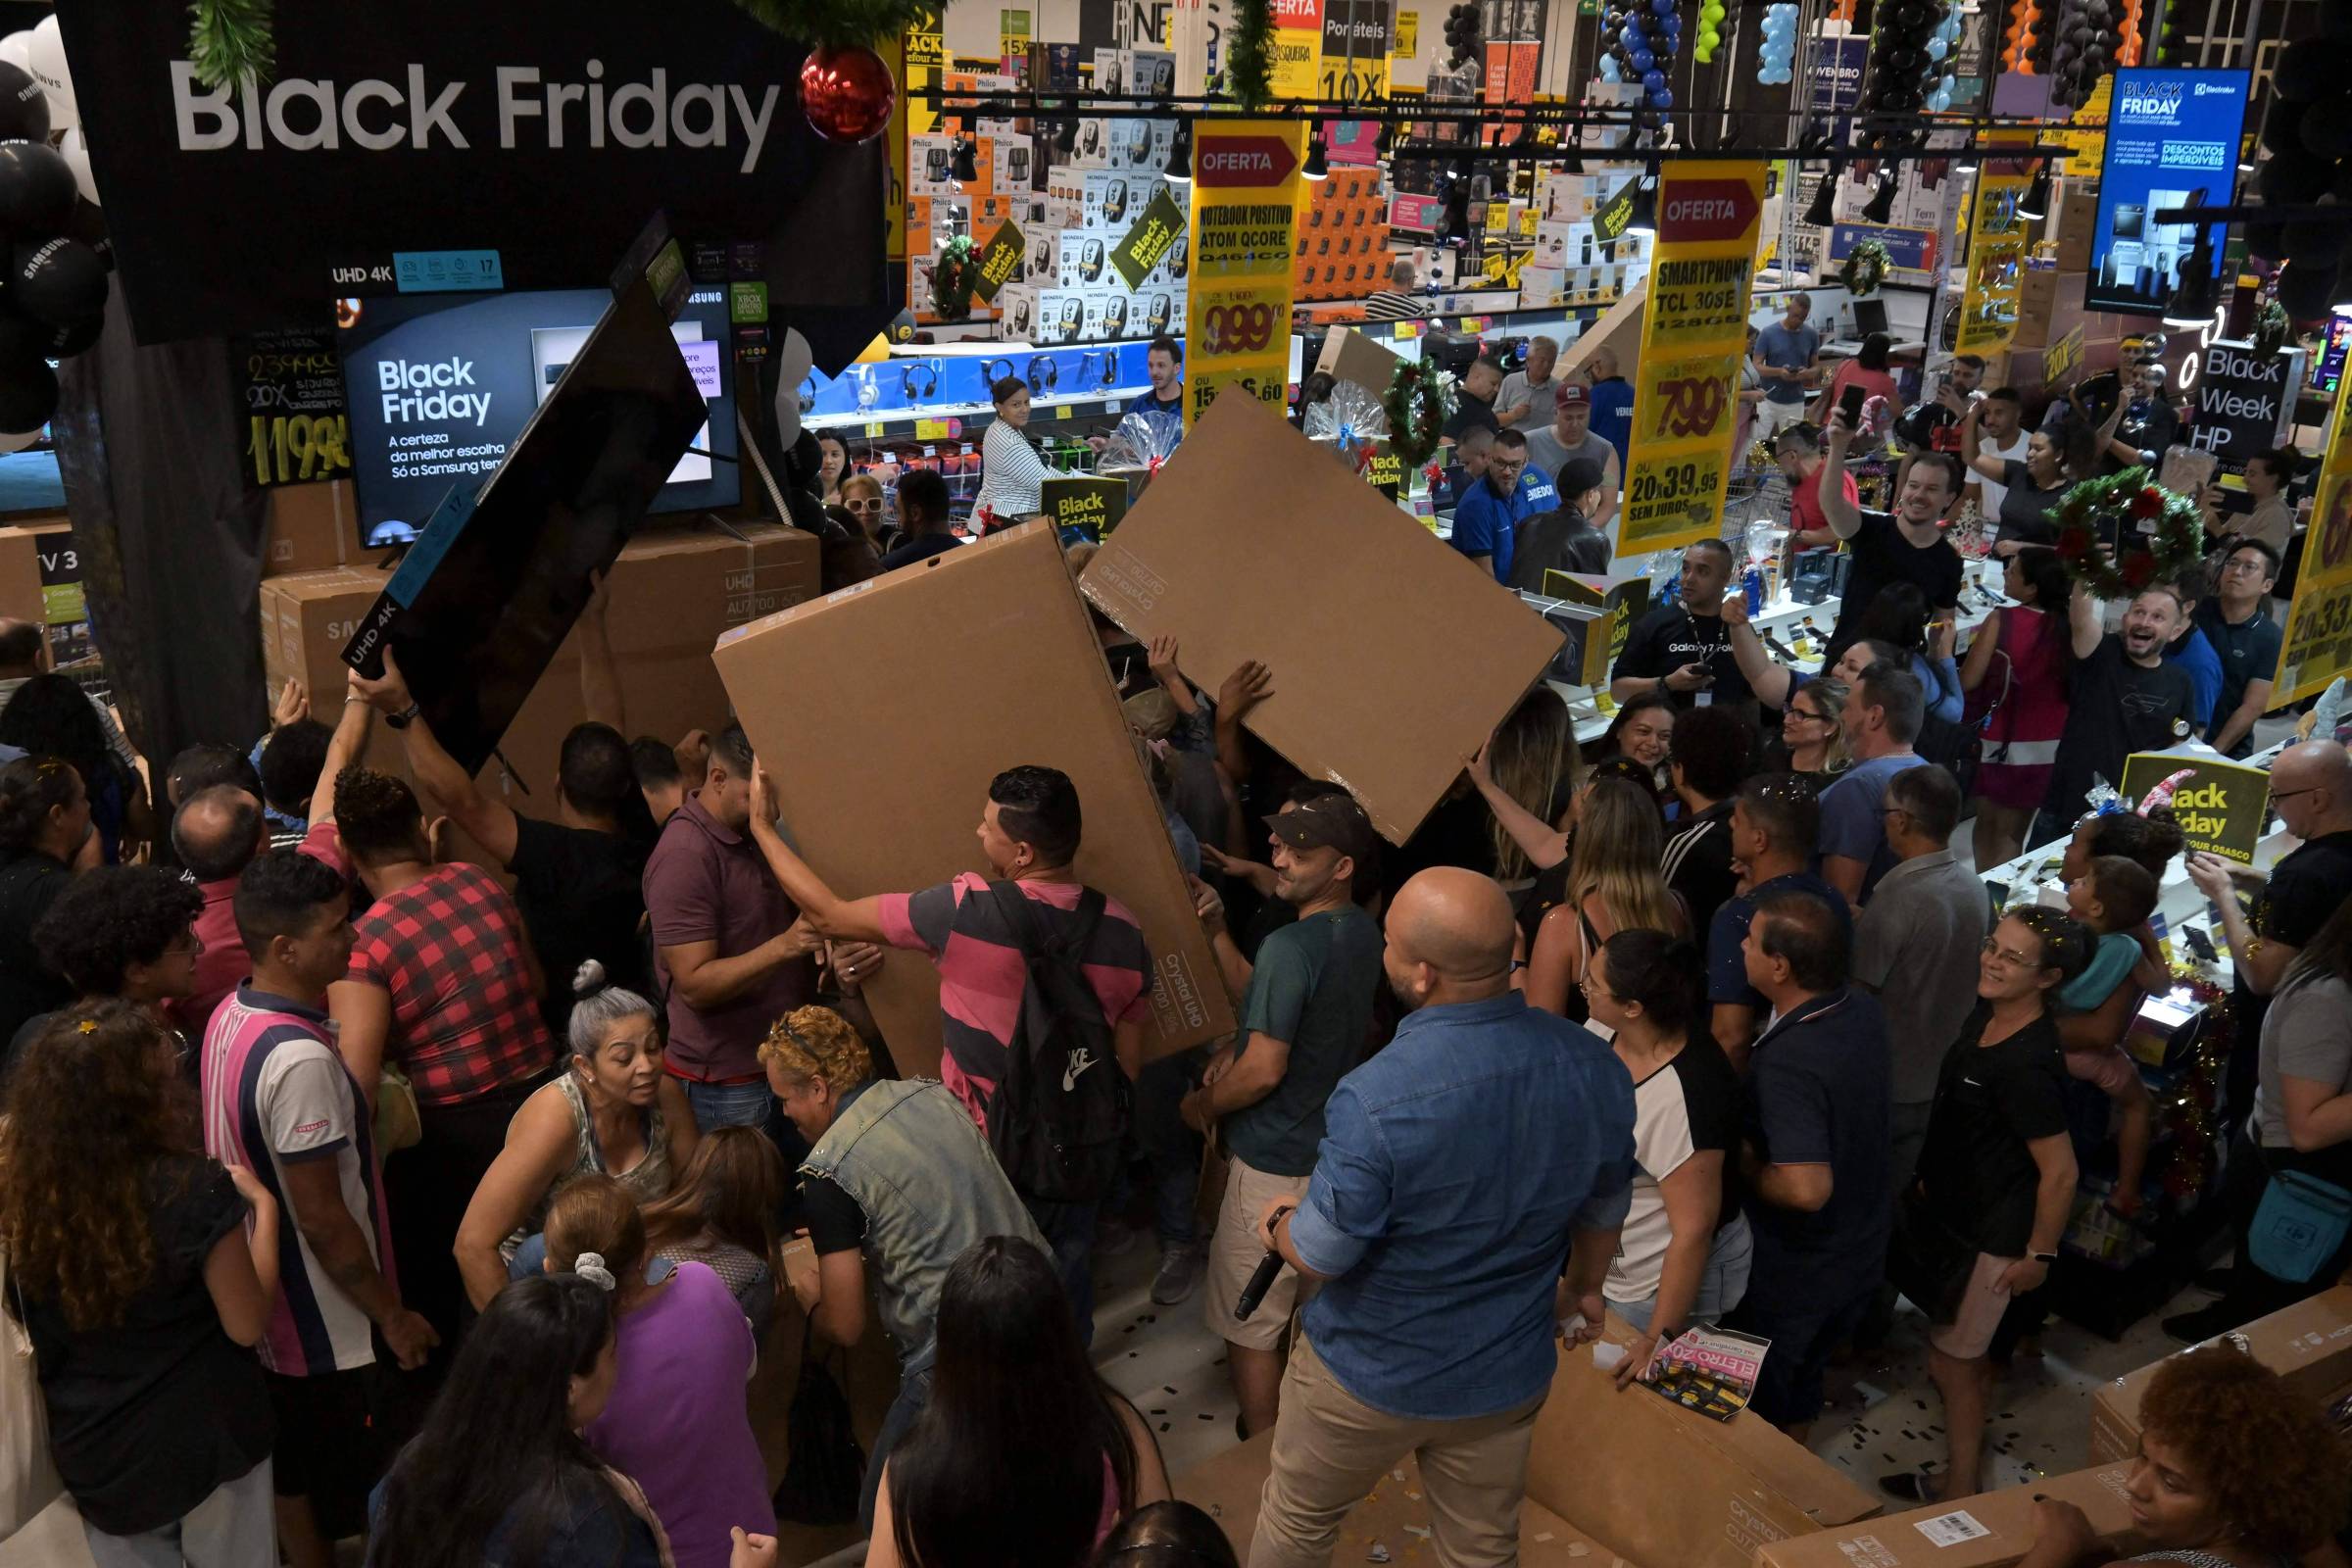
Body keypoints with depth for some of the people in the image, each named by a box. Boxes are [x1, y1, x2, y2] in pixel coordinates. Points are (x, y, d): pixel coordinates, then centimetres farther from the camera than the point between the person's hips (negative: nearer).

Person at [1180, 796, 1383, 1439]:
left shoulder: (1290, 947, -27)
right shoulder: (1364, 934, 1)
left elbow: (1264, 1072, -26)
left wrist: (1202, 1105, -8)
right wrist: (1218, 933, 0)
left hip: (1276, 1163, -9)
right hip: (1336, 1146, 9)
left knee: (1249, 1320, 6)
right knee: (1312, 1294, 28)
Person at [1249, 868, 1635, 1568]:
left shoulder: (1374, 1100, -35)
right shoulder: (1596, 1068, -17)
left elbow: (1321, 1254, -22)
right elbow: (1606, 1205, 2)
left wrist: (1275, 1227, 2)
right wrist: (1586, 1284, 23)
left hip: (1370, 1375, -4)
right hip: (1508, 1377, 4)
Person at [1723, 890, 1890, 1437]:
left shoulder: (1787, 1063, -36)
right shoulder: (1863, 1012, -9)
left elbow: (1806, 1188, -41)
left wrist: (1744, 1164, -23)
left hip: (1793, 1272, -7)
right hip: (1860, 1254, 7)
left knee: (1756, 1408, 18)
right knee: (1801, 1379, 30)